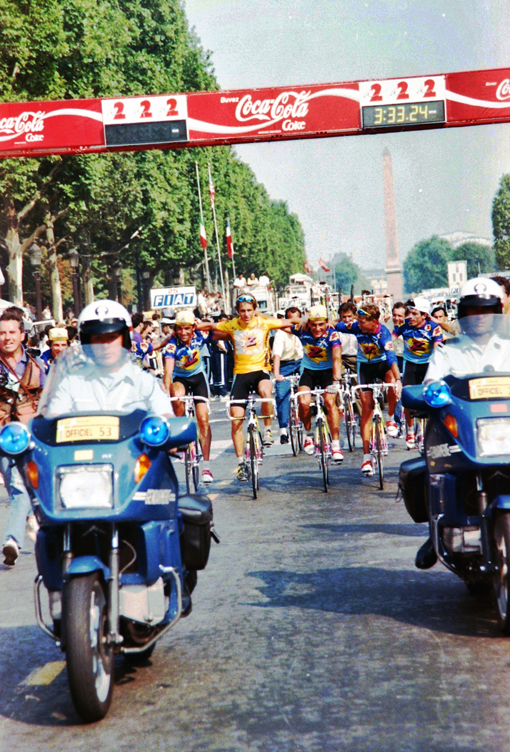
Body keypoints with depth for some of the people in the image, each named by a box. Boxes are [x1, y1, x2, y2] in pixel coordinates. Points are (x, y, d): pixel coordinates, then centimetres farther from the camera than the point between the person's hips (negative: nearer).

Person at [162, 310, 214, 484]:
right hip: (179, 378, -2)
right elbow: (168, 370, -41)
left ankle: (206, 465, -4)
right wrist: (166, 392, -52)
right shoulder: (172, 344, -28)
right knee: (178, 397, -38)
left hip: (198, 376, 2)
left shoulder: (199, 336, -20)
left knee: (203, 419, -9)